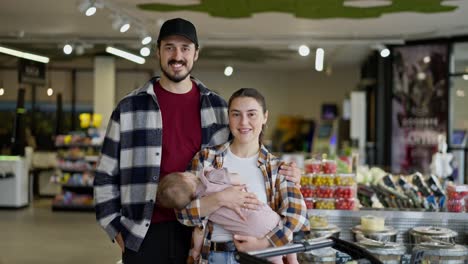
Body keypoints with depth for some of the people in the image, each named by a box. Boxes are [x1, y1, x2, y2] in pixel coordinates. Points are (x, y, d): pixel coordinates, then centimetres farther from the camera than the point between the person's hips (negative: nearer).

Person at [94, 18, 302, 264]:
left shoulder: (217, 107, 6)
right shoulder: (129, 108, 0)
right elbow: (106, 176, 4)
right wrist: (117, 230, -1)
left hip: (201, 234, 2)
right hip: (146, 235, -1)